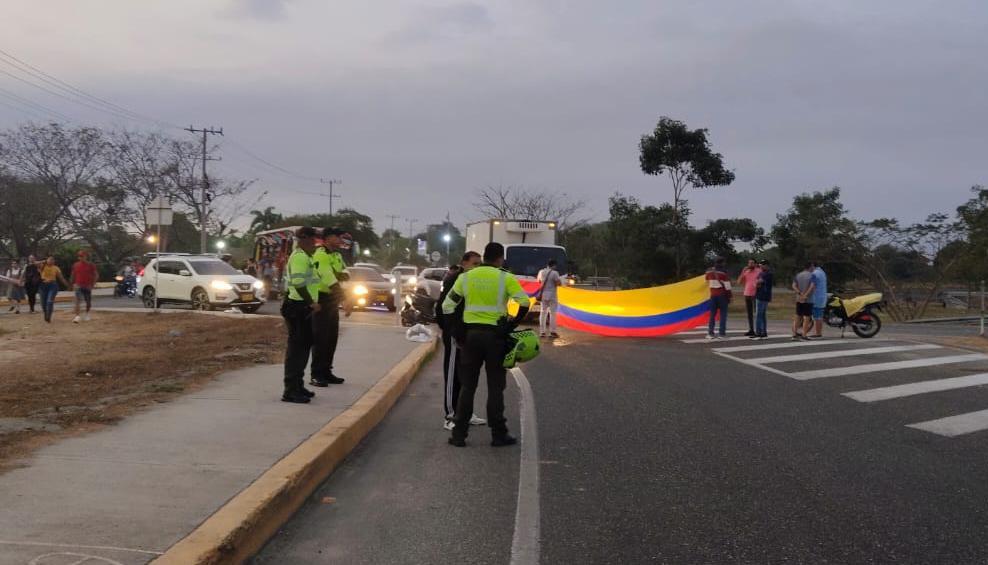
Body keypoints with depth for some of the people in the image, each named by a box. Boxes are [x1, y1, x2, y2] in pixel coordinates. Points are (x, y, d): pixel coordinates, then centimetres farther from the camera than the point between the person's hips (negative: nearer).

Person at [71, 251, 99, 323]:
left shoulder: (91, 265, -1)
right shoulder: (75, 265, 4)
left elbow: (96, 275, 3)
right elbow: (73, 275, 15)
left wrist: (93, 283, -5)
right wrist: (73, 284, 11)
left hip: (87, 286, 0)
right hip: (78, 286, 0)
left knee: (88, 302, 11)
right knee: (77, 301, -17)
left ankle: (87, 314, 35)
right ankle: (77, 316, -24)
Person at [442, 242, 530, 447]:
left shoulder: (466, 277, 4)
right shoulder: (505, 278, -5)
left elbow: (447, 306, 5)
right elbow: (524, 303, -14)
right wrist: (513, 324, -1)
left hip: (471, 334, 3)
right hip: (495, 335, -3)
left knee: (467, 386, 9)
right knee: (495, 387, 6)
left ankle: (459, 434, 9)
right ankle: (498, 435, 9)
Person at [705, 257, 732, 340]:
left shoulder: (709, 272, 5)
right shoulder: (723, 273, -10)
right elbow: (727, 286, -9)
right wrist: (729, 297, -2)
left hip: (713, 295, 4)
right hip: (722, 295, -4)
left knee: (712, 314, 8)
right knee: (723, 314, 0)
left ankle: (710, 333, 4)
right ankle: (722, 333, -4)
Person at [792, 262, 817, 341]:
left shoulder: (798, 275, 8)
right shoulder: (811, 275, -8)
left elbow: (794, 286, -2)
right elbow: (812, 286, -21)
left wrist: (800, 294, -10)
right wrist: (805, 295, -17)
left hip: (799, 299, 5)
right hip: (808, 300, -5)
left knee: (798, 317, 11)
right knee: (807, 317, 0)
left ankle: (794, 334, 9)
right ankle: (804, 334, -2)